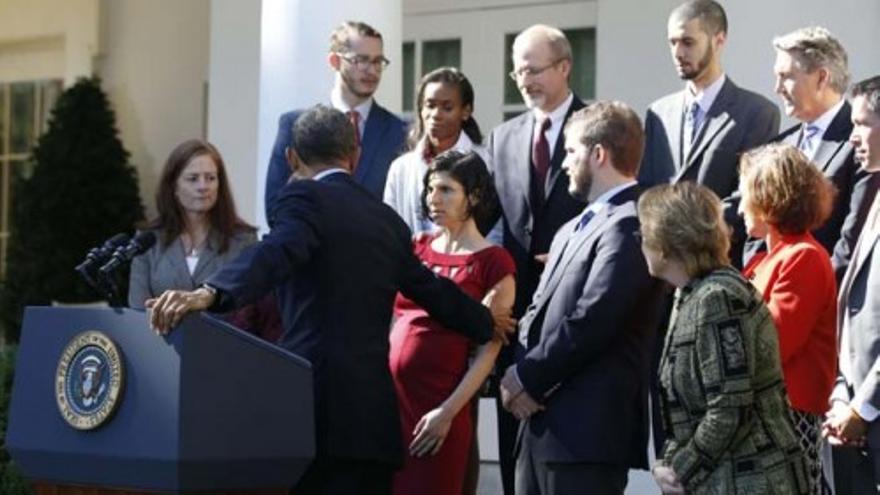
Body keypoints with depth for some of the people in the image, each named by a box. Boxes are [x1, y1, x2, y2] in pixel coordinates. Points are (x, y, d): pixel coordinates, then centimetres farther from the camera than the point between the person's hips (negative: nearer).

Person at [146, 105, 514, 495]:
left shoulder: (305, 197, 0)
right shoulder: (387, 219, 18)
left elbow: (276, 254, -20)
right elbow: (433, 291, 30)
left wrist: (210, 294, -36)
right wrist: (486, 323, 49)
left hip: (314, 405, -6)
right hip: (373, 414, 6)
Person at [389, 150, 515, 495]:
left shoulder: (493, 262, -3)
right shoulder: (416, 249, 12)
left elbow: (489, 350, -6)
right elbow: (392, 318, 14)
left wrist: (448, 412, -12)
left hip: (437, 405, -5)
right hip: (390, 395, 5)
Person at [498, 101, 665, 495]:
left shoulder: (629, 226, -12)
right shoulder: (574, 230, 21)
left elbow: (590, 323, -19)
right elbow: (540, 312, 18)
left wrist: (528, 377, -9)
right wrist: (521, 376, -1)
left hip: (587, 431, -10)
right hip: (542, 423, 10)